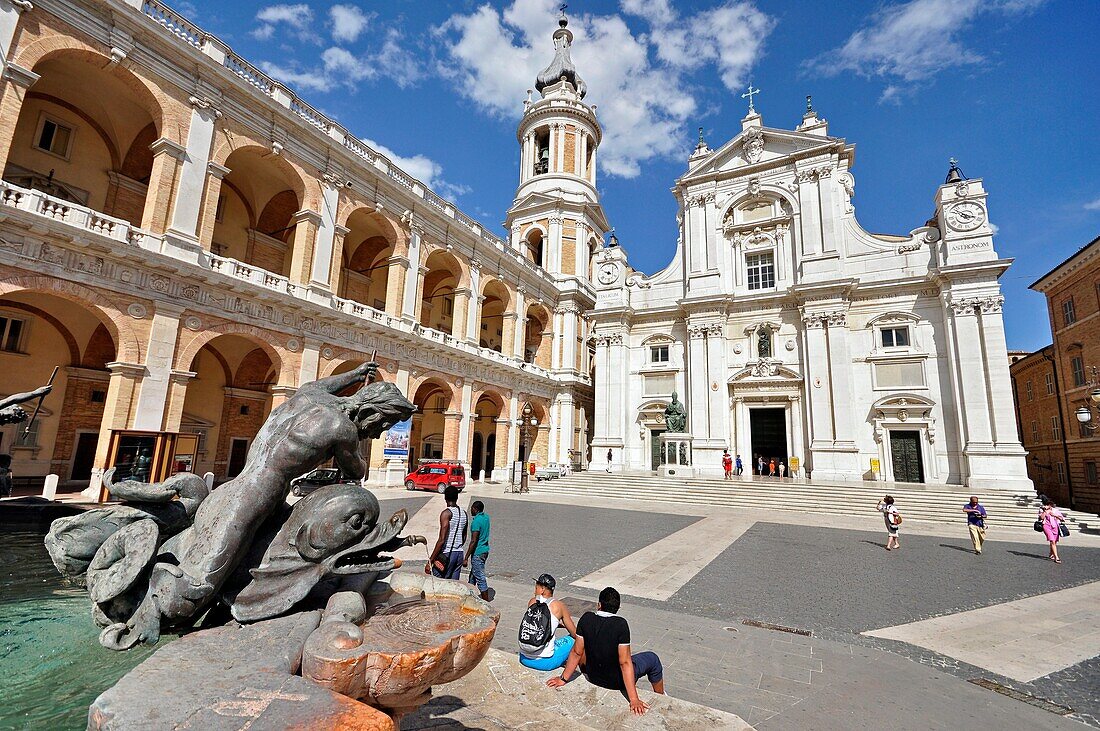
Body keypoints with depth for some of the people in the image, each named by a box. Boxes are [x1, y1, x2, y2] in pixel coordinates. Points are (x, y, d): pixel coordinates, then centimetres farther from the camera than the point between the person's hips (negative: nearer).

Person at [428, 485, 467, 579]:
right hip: (460, 554, 7)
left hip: (447, 554, -7)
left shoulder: (446, 513, -12)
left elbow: (441, 540, -18)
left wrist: (430, 561, -16)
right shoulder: (464, 514, 9)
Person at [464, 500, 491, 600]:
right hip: (485, 550, 9)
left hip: (478, 553, -9)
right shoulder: (486, 517, 3)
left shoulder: (476, 521, -22)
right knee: (473, 574, 23)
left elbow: (474, 541, -23)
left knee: (480, 578, 0)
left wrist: (466, 558, -20)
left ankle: (486, 602, 6)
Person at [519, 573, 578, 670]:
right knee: (573, 639, 16)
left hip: (523, 659, 5)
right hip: (544, 662, -5)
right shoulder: (559, 605, -7)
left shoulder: (532, 602, 4)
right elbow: (574, 634, 2)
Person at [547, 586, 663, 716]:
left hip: (593, 677, 4)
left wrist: (563, 678, 2)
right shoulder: (620, 624, -28)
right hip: (617, 681, -3)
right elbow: (625, 662, -27)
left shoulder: (586, 619, -17)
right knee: (652, 658, 21)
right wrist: (634, 700, -22)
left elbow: (577, 652, -10)